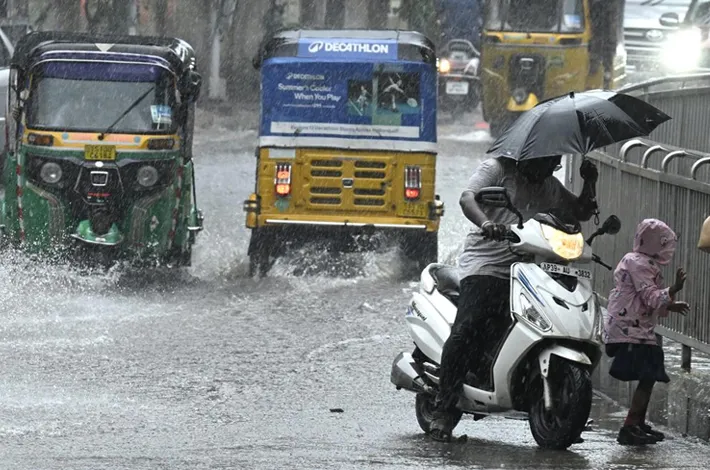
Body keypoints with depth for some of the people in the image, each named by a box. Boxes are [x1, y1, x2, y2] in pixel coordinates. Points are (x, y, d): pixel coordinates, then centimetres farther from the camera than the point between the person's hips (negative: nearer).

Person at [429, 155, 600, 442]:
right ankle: (443, 410, -20)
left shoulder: (549, 187, 22)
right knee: (468, 329, -21)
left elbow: (580, 213, 28)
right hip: (484, 266, -6)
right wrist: (485, 223, -35)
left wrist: (589, 183, 8)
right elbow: (467, 198, -14)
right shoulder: (497, 169, 3)